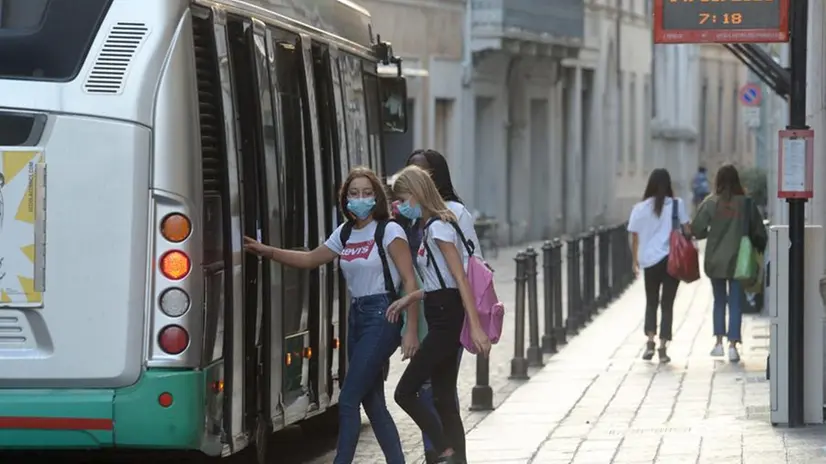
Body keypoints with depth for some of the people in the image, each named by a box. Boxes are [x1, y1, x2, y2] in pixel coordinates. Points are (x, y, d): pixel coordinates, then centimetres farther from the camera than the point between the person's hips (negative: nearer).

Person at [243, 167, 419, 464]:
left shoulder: (389, 231, -9)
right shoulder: (345, 233, 11)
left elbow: (410, 281, -13)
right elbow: (309, 259, 22)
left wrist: (412, 330, -18)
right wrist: (267, 251, 12)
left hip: (382, 316, -7)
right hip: (357, 315, 7)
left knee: (348, 400, -11)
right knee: (372, 402, 8)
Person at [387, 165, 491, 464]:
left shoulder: (438, 227, -13)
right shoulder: (429, 228, 15)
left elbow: (460, 279, -20)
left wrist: (475, 327, -27)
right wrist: (409, 299, 3)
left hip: (447, 320, -10)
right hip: (441, 319, 10)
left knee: (405, 392, -8)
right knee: (444, 400, 9)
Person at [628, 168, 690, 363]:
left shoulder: (640, 208, 0)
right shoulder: (676, 205, -3)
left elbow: (634, 237, 3)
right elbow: (686, 230, -3)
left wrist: (635, 261, 13)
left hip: (649, 261, 1)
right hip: (672, 259, -1)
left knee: (651, 302, 15)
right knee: (667, 304, 6)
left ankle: (650, 342, -2)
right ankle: (663, 347, 1)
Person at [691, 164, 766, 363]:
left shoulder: (711, 203, -7)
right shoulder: (747, 204, -4)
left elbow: (696, 229, -8)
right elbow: (758, 232, -2)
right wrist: (759, 249, 13)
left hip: (715, 260, 0)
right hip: (738, 260, 0)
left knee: (719, 300, 17)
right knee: (736, 303, 4)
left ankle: (719, 342, 15)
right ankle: (733, 345, -3)